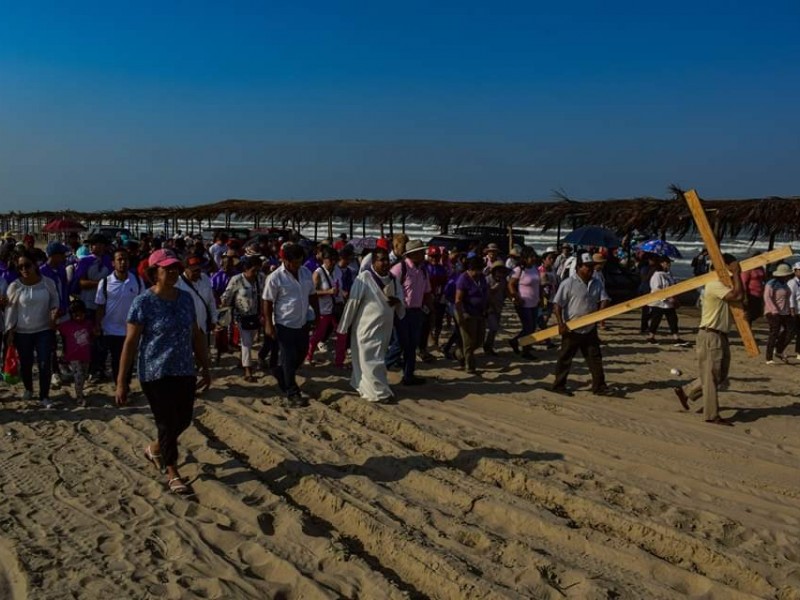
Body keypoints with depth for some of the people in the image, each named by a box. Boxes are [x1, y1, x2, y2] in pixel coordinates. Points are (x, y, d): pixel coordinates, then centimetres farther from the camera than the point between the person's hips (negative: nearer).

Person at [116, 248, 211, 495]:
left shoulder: (186, 298, 4)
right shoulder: (143, 302, -12)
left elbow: (196, 335, 11)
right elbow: (130, 342, -12)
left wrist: (205, 368, 12)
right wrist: (121, 381, -13)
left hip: (185, 372, 6)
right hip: (155, 374, -6)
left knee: (183, 421, 13)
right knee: (168, 424, 1)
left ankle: (154, 448, 42)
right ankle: (172, 475, 20)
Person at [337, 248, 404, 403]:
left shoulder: (393, 279, 4)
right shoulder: (364, 278, -16)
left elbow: (400, 294, 17)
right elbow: (352, 302, -13)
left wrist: (397, 301, -9)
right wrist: (344, 326, -10)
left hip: (384, 328, 7)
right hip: (367, 327, -7)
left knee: (373, 359, 17)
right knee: (371, 361, -1)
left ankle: (362, 386, 33)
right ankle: (379, 392, 8)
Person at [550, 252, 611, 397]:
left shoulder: (597, 283, 5)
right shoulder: (568, 283, -13)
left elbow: (604, 299, 6)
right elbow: (557, 305, -14)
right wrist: (561, 324, -21)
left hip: (590, 329, 6)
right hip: (572, 329, -5)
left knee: (595, 358, 7)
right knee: (565, 359, 6)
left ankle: (599, 387, 14)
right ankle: (559, 385, 18)